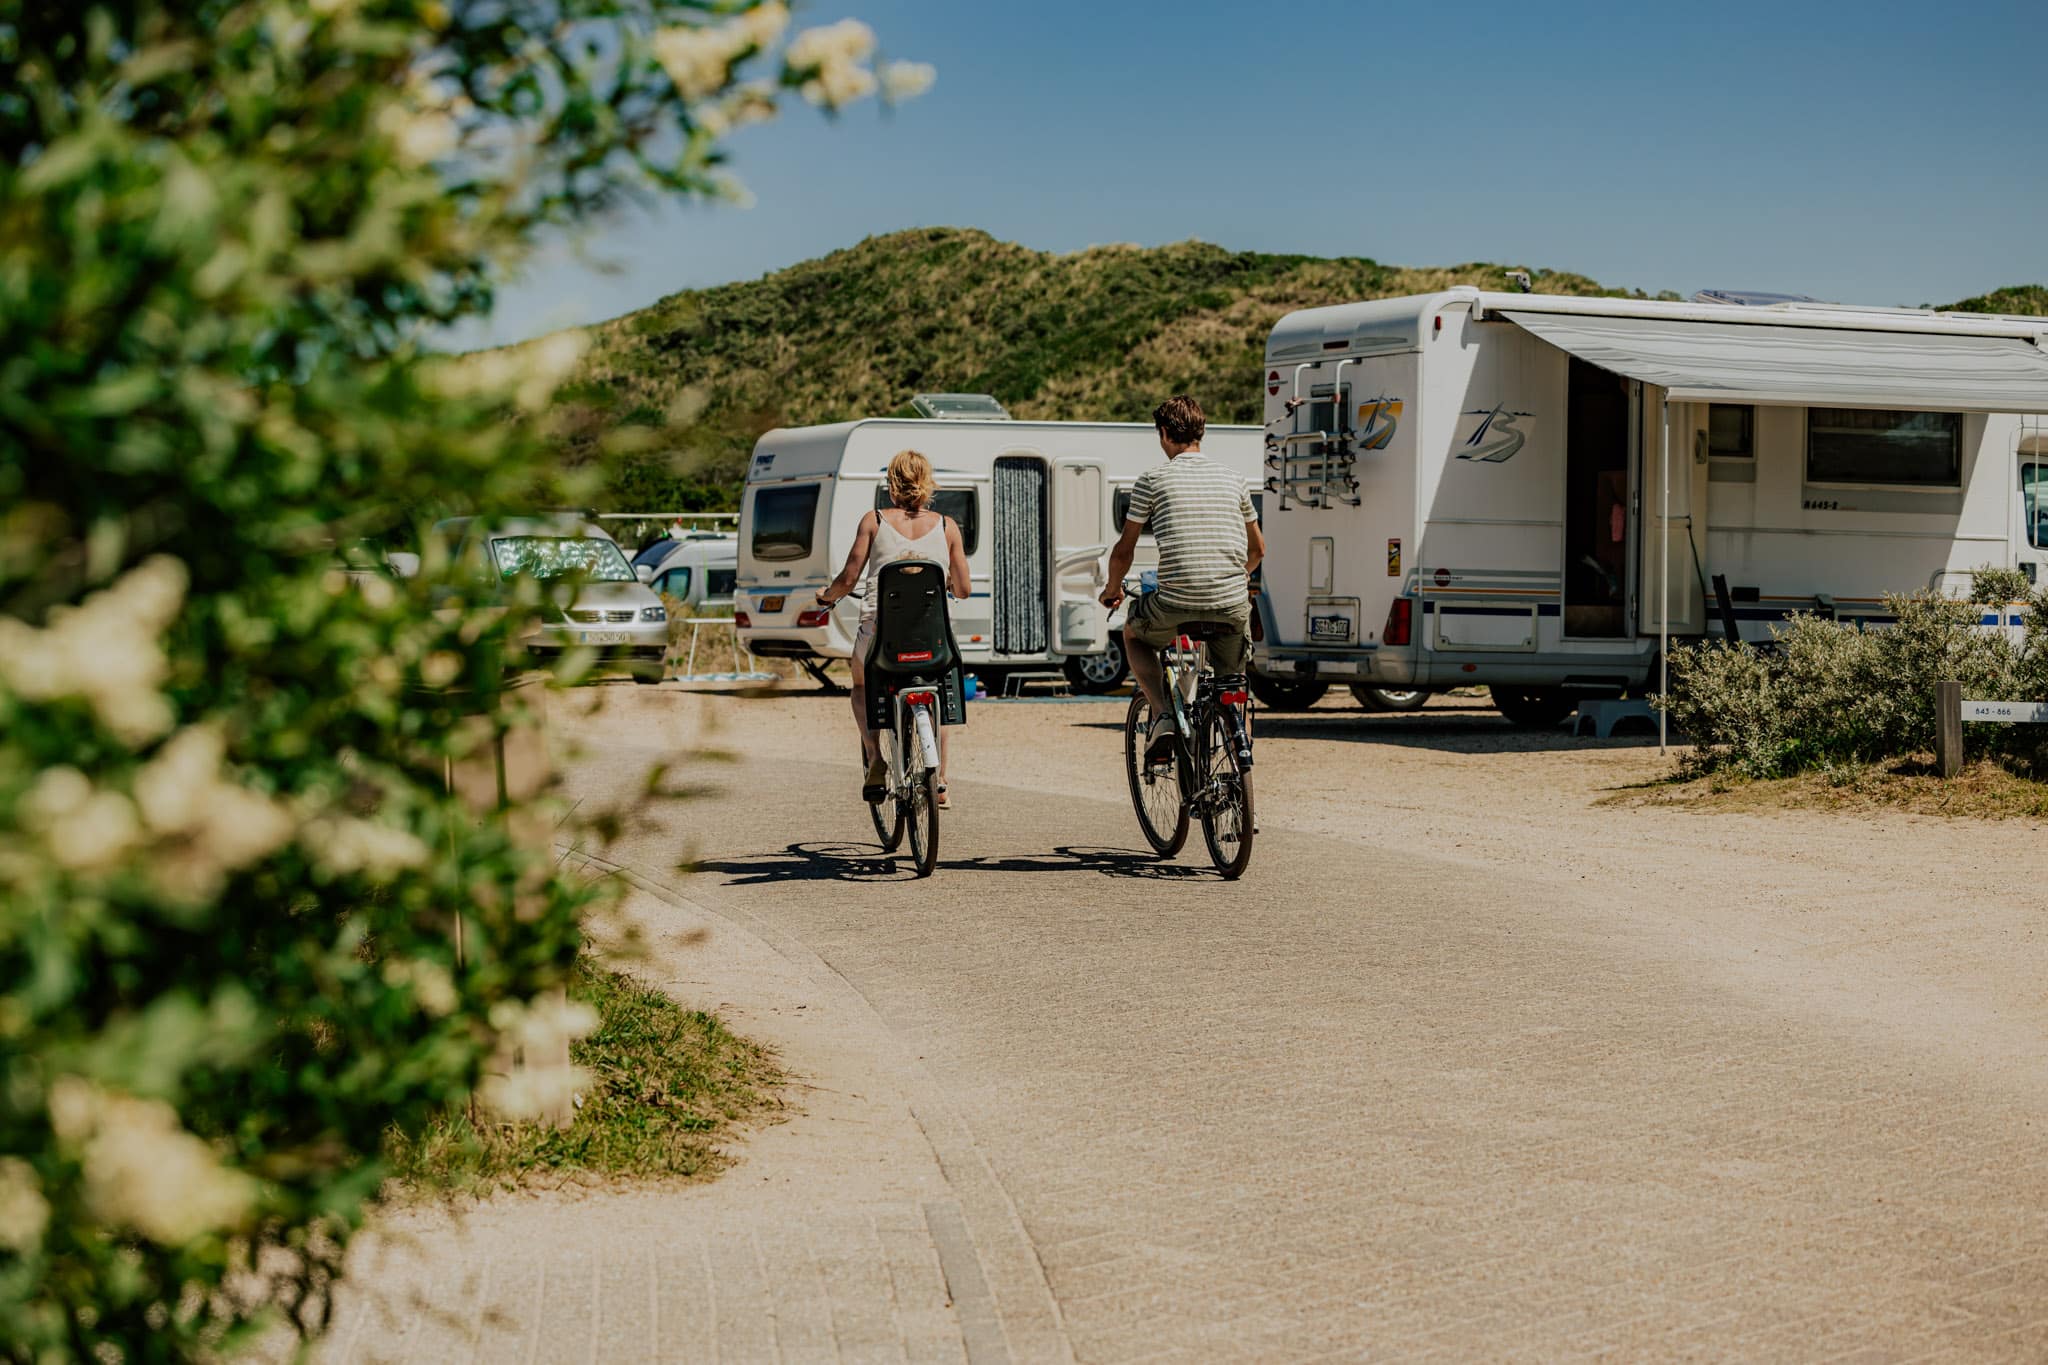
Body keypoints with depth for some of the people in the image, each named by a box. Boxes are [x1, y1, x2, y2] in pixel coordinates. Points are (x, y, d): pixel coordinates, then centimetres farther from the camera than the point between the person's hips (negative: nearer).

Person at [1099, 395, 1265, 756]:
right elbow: (1257, 549, 24)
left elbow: (1124, 551, 5)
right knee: (1232, 682, 27)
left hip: (1176, 603, -3)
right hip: (1232, 604, 3)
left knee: (1133, 635, 28)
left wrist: (1112, 590, 25)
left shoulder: (1153, 479, 2)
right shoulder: (1231, 479, 13)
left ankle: (1163, 714, 9)